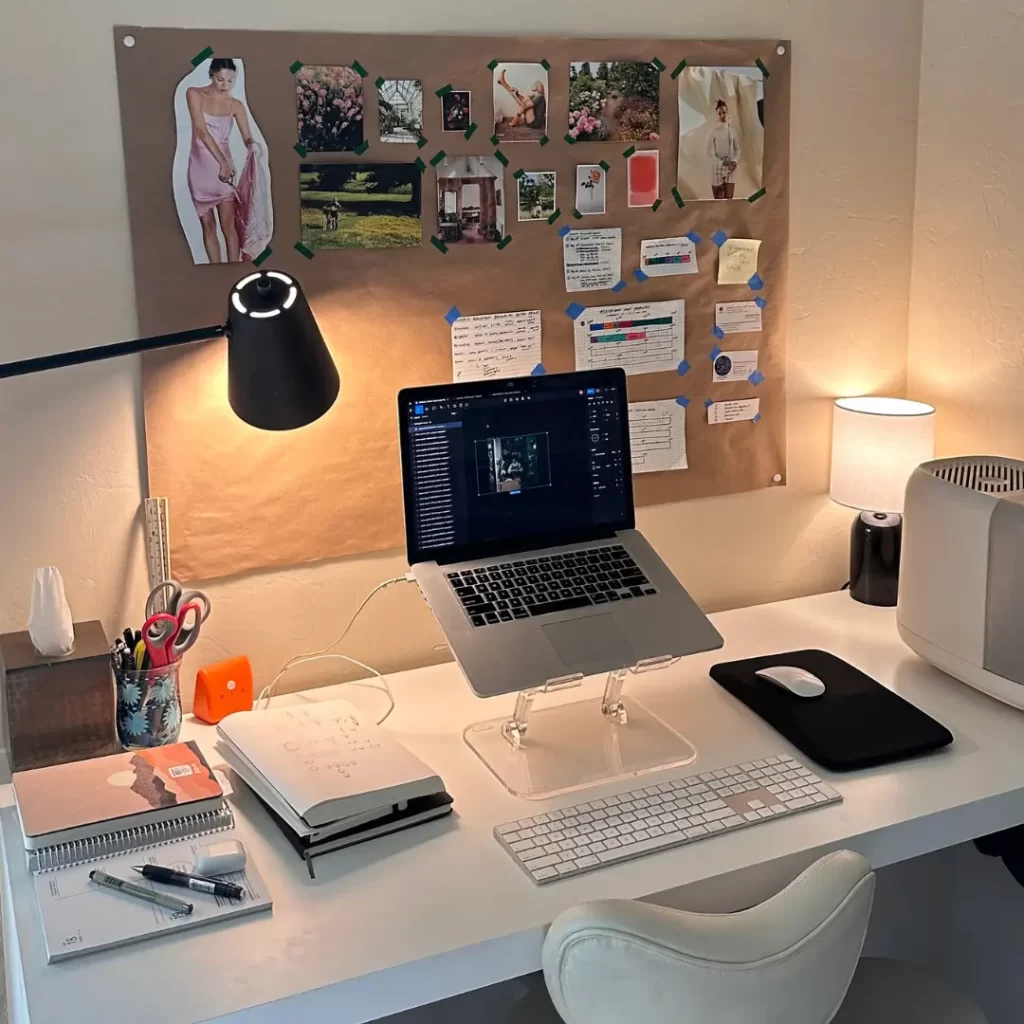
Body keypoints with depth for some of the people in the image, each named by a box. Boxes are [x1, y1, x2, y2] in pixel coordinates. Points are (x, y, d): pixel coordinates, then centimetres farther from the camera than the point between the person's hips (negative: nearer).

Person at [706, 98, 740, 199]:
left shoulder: (732, 130, 5)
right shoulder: (714, 131, -5)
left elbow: (737, 149, 10)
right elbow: (710, 152, -8)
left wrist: (735, 161, -10)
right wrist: (723, 163, -16)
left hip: (730, 169, 3)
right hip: (717, 167, -2)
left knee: (729, 199, -2)